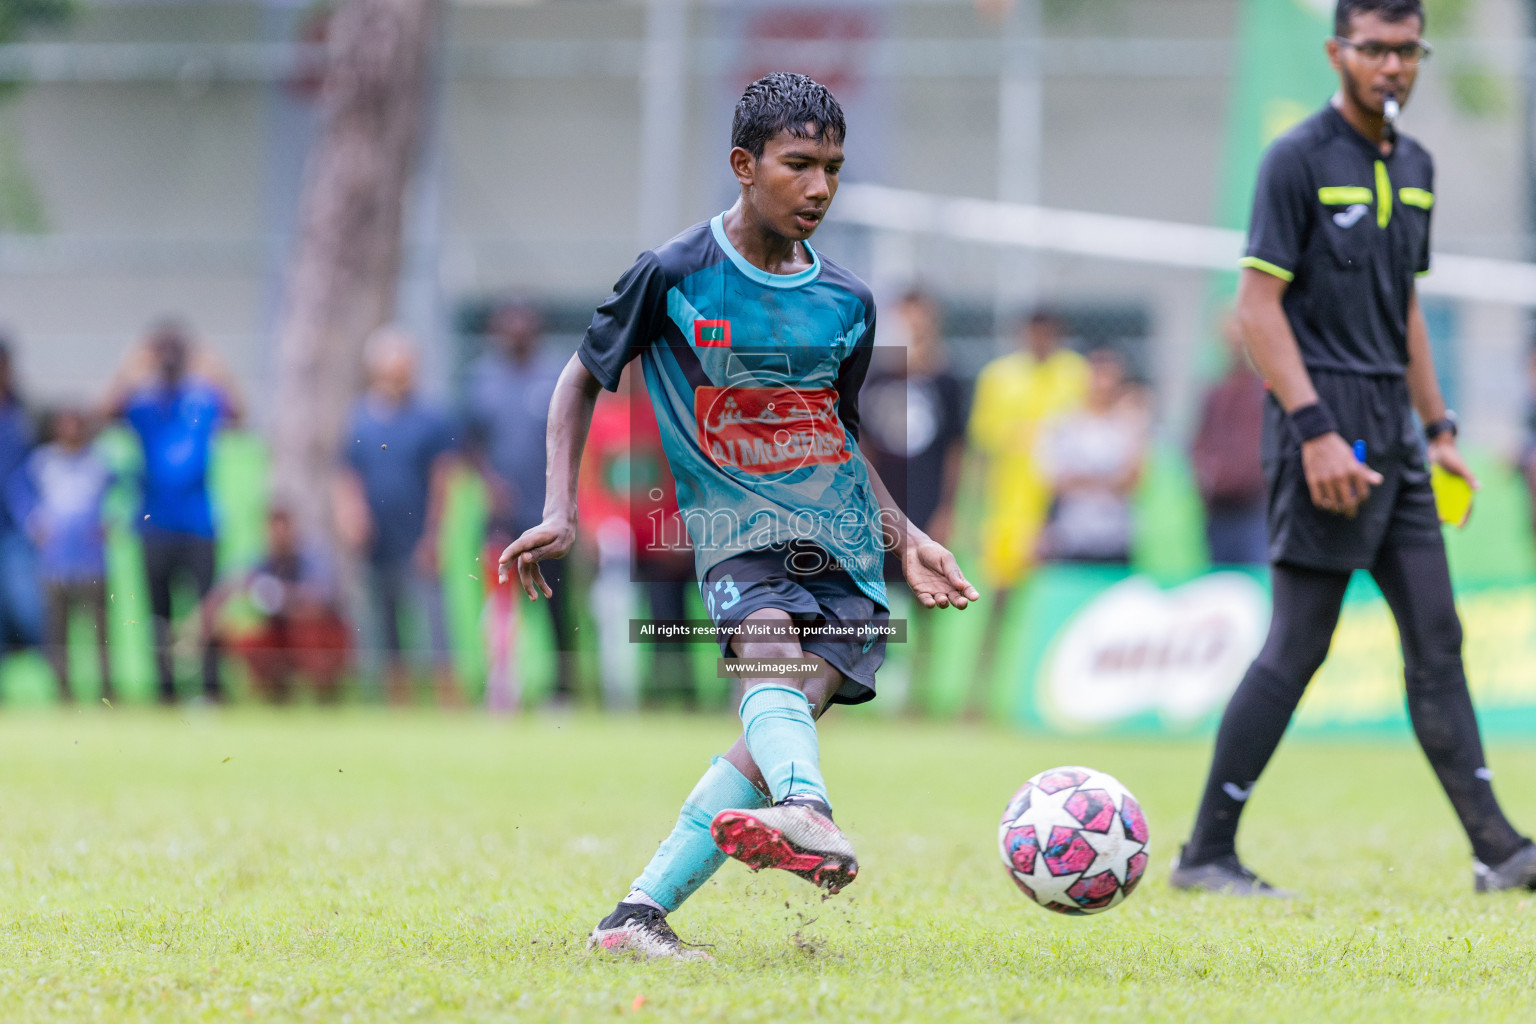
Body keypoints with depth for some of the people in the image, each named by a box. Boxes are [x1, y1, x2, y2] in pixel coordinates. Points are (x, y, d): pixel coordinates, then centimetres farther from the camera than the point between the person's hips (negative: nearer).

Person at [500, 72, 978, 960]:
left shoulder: (847, 303, 10)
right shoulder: (676, 274, -2)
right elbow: (585, 379, 9)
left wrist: (905, 537, 16)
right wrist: (560, 511, -1)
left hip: (842, 538, 4)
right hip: (736, 521, -4)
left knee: (798, 704, -17)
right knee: (772, 658, -33)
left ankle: (640, 913, -16)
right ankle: (809, 814, -64)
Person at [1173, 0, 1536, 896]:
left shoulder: (1415, 167, 15)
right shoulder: (1299, 160, -9)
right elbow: (1258, 306, -13)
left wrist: (1439, 429, 18)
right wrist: (1316, 433, -20)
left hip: (1391, 436, 8)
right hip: (1324, 429, -8)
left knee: (1437, 638, 6)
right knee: (1298, 646, -7)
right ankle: (1207, 851, -1)